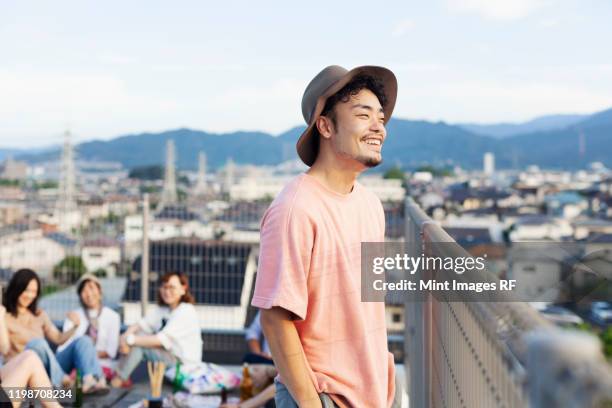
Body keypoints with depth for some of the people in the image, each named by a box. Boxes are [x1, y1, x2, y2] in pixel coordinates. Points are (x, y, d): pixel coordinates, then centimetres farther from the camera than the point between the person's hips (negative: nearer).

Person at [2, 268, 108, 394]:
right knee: (37, 343, -35)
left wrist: (74, 326, -1)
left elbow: (58, 338, 17)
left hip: (49, 368, 5)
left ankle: (90, 381, -45)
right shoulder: (4, 317, 5)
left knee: (83, 341, -16)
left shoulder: (40, 315, 21)